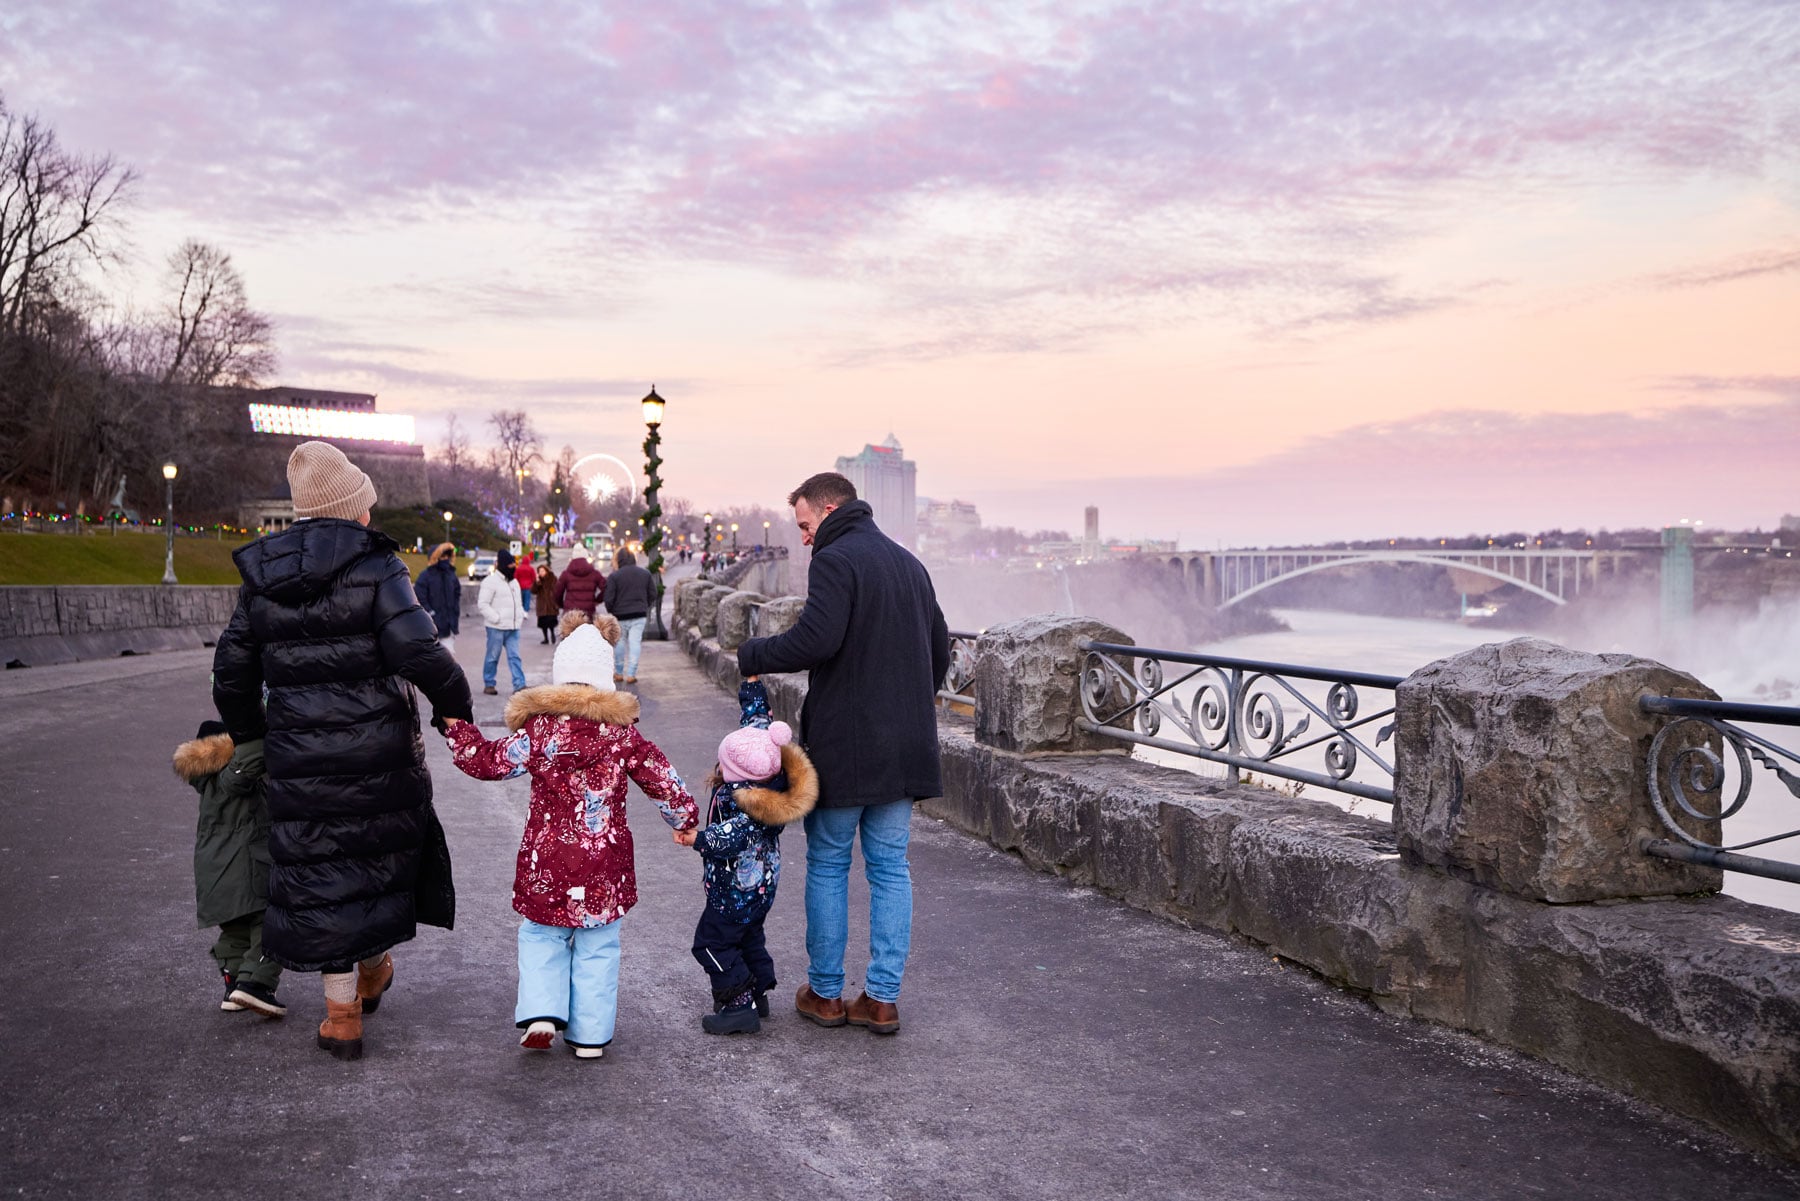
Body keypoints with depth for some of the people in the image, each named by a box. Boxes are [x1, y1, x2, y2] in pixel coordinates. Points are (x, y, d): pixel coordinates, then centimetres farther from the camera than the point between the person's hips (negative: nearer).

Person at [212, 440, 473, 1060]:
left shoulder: (261, 579, 5)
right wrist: (456, 706, -8)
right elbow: (418, 651, -23)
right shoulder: (374, 567, -12)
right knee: (385, 852, 21)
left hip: (300, 759, 3)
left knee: (319, 871, 10)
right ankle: (374, 969, 38)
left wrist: (249, 735, 25)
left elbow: (232, 671, 12)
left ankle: (341, 1012, 15)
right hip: (379, 753, -3)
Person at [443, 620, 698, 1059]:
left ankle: (541, 1013, 4)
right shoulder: (623, 732, -3)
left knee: (541, 936, 19)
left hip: (546, 864, -1)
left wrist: (457, 726, 6)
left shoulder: (538, 730, -8)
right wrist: (685, 819, 18)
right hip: (604, 863, 1)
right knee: (597, 947, 11)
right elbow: (663, 780, 3)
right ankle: (590, 1034, 15)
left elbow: (487, 762, -8)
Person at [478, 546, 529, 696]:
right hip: (496, 627, -7)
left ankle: (520, 685, -1)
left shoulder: (514, 581, 17)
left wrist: (522, 616, 11)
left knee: (514, 656, 2)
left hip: (513, 627, 7)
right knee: (492, 656, 3)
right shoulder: (491, 581, -9)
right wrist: (496, 618, -17)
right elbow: (483, 603, -14)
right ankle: (488, 684, 14)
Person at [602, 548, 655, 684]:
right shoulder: (646, 574, 4)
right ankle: (631, 674, -7)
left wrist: (610, 612, 10)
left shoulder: (614, 576, -8)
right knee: (635, 643, 0)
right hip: (640, 616, 2)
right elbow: (652, 595, 8)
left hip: (620, 615, -2)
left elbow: (609, 599, -8)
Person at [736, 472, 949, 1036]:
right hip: (905, 746, 7)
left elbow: (815, 640, -24)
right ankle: (882, 997, 11)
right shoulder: (909, 563, 15)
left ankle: (825, 992, 16)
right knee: (891, 867, 10)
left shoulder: (835, 560, -11)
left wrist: (752, 655, -10)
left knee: (828, 865, 7)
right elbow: (939, 649, 19)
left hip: (844, 743, -7)